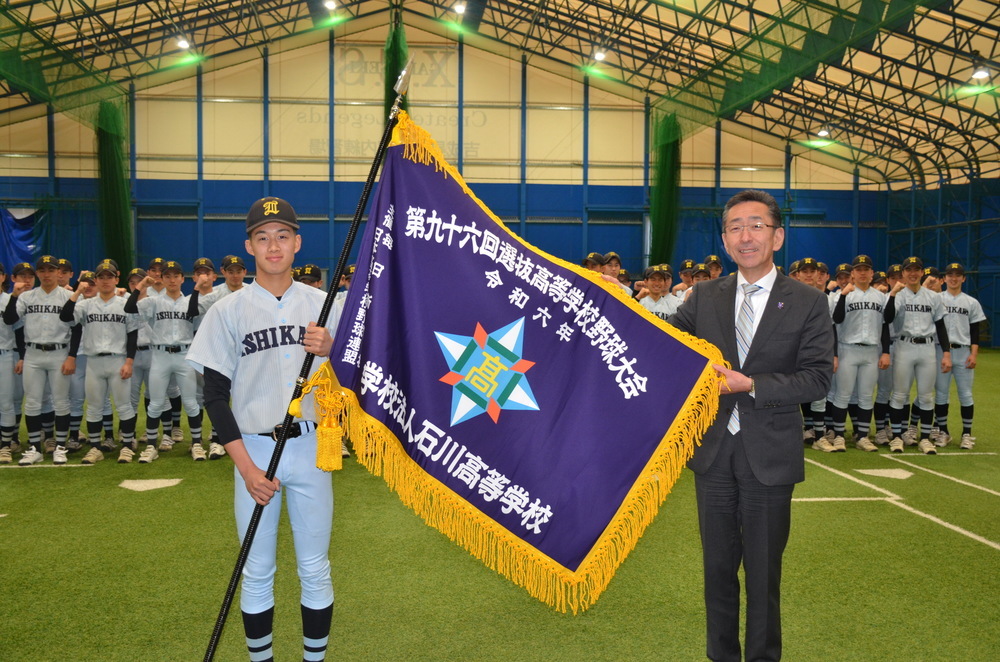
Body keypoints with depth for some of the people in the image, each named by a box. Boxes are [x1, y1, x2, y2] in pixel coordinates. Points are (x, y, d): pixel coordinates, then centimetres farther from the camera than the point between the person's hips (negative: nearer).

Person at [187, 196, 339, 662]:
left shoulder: (322, 305, 3)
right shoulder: (229, 310, -1)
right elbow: (215, 395, -2)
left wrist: (331, 350, -17)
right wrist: (247, 466, -9)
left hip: (311, 448, 1)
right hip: (254, 449, -1)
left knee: (315, 568, 10)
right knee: (257, 572, 10)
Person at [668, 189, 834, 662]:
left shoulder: (808, 303, -5)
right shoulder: (705, 297, 3)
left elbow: (817, 379, -10)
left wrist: (751, 385, -21)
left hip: (769, 457, -2)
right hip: (714, 453, 3)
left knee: (763, 571, 11)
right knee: (718, 566, 16)